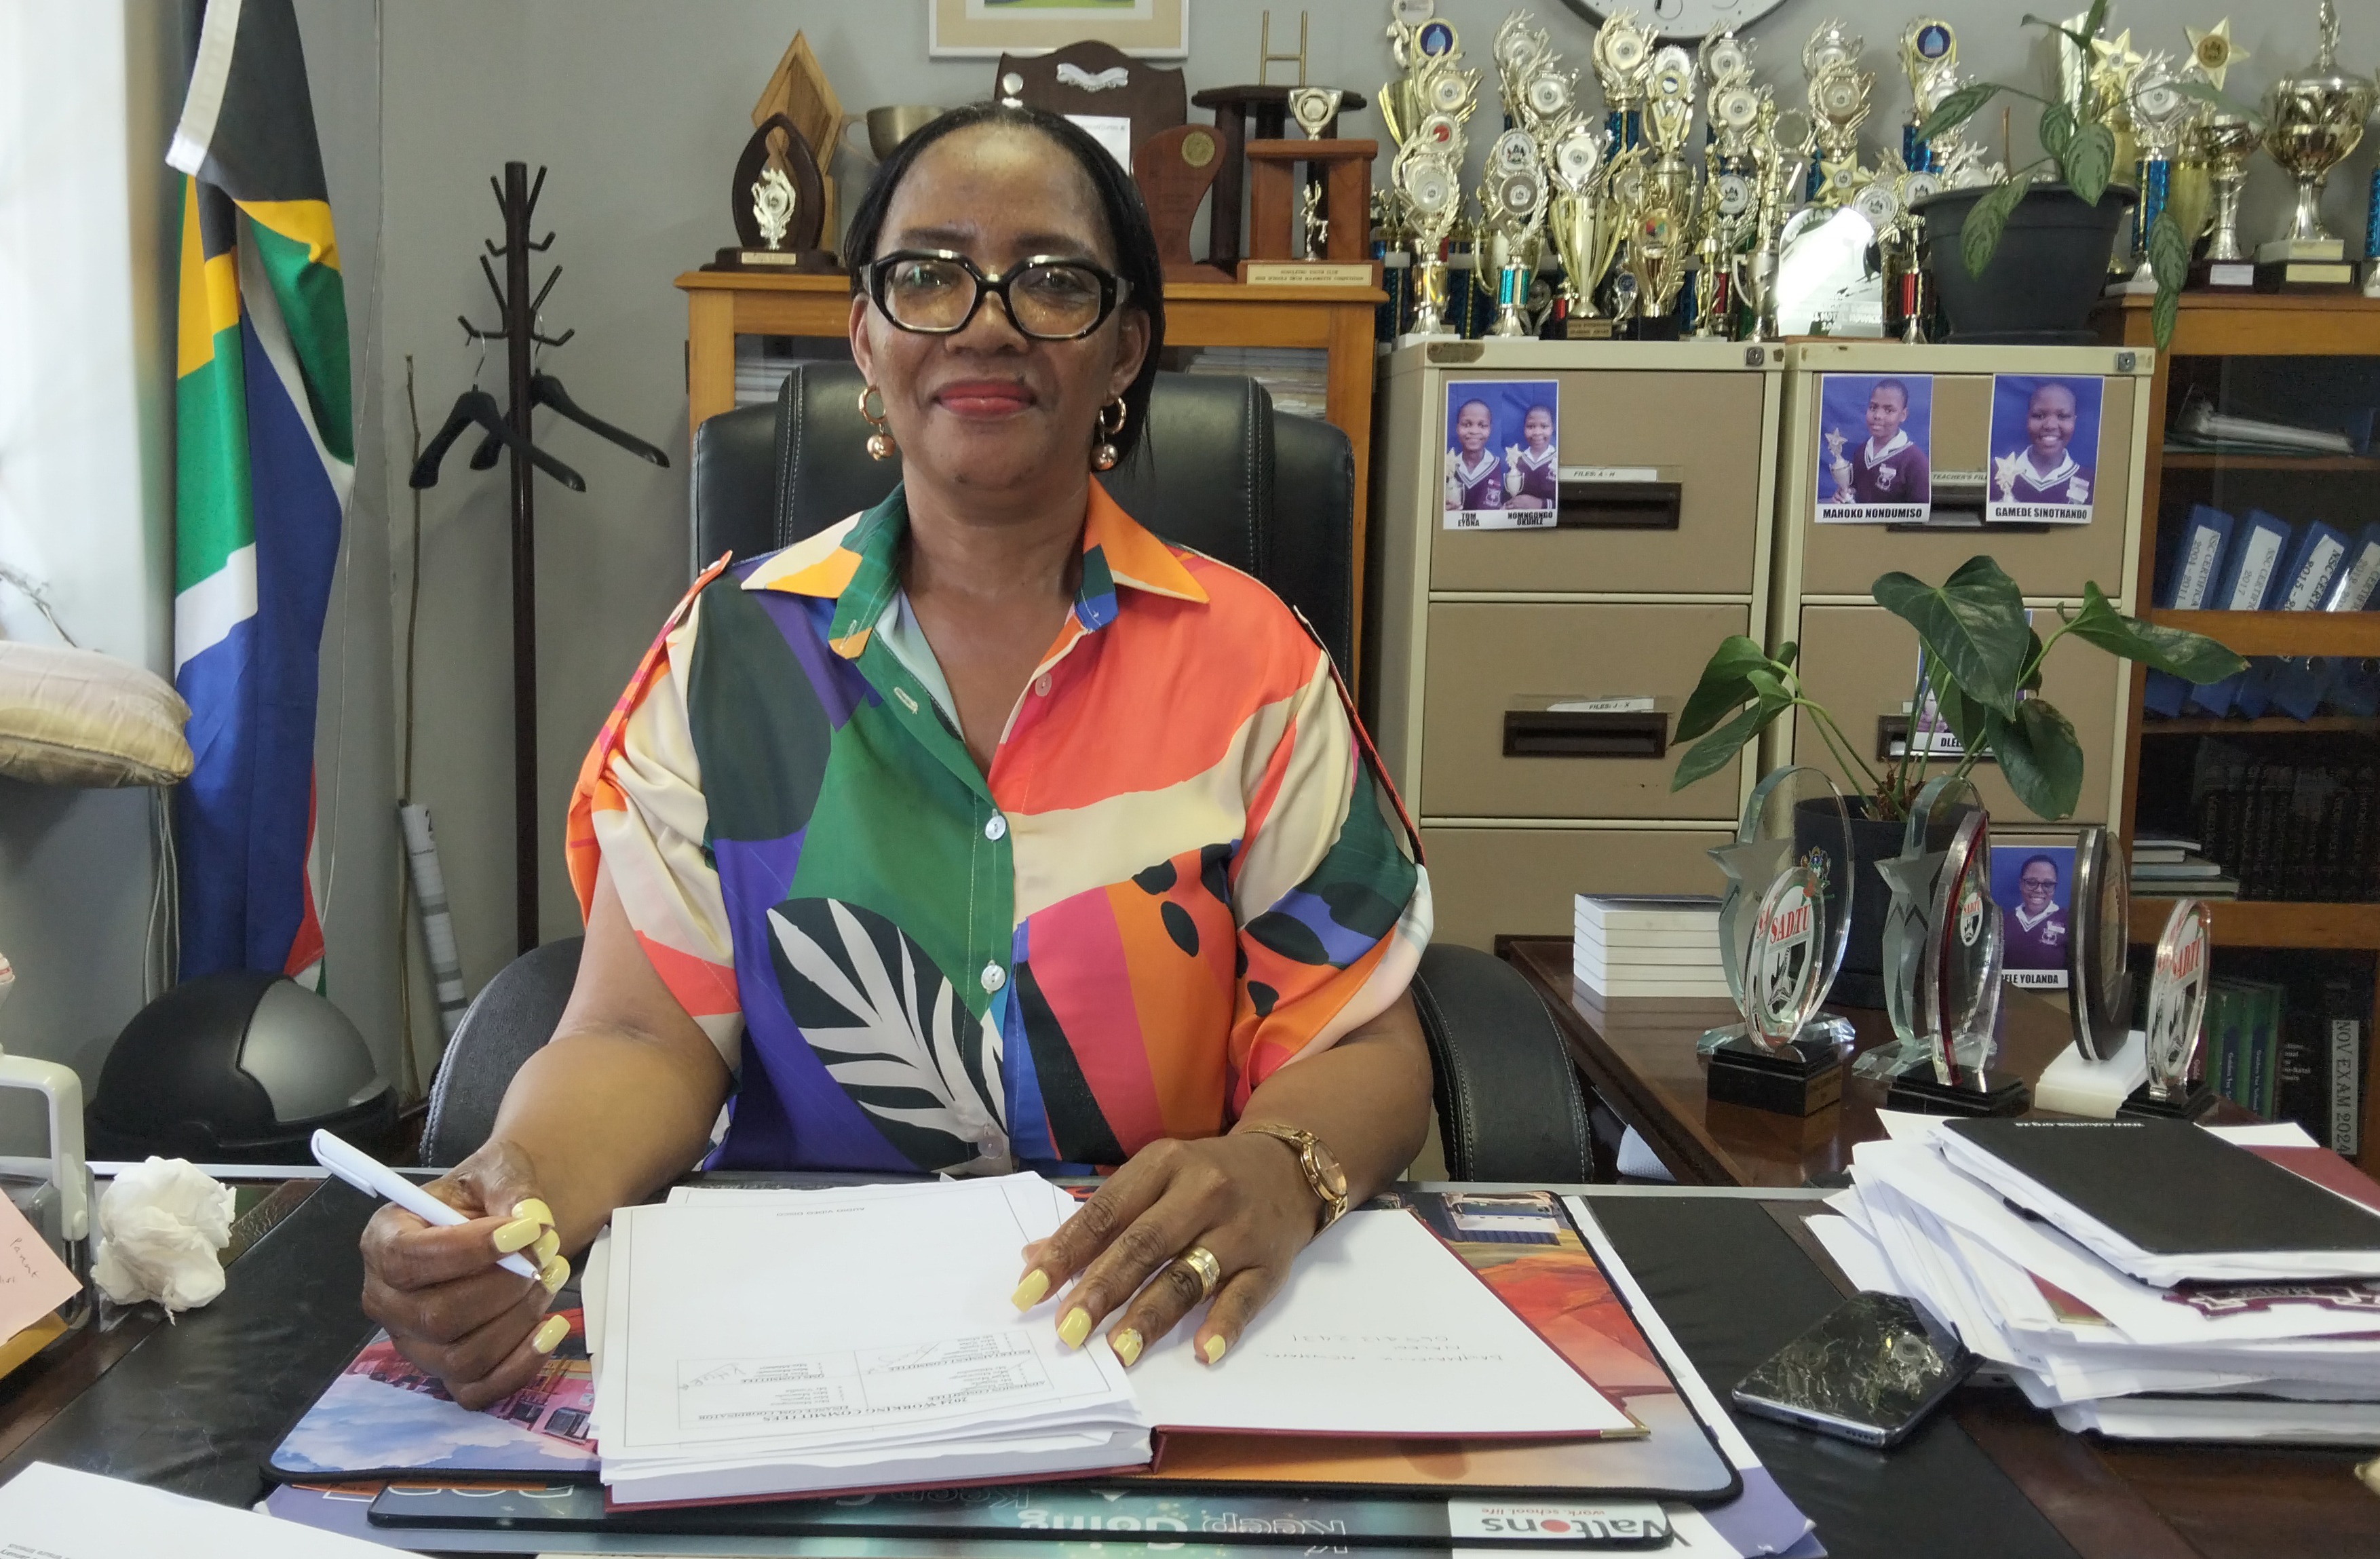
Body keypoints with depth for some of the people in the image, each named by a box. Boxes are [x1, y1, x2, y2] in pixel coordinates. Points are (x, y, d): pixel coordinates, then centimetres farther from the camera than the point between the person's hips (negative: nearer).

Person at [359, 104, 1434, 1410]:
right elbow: (648, 1035, -2)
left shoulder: (1247, 662, 2)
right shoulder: (732, 651, 4)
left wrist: (1278, 1171, -25)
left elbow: (1358, 1044, -1)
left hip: (1166, 1328, 0)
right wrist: (519, 1197, -24)